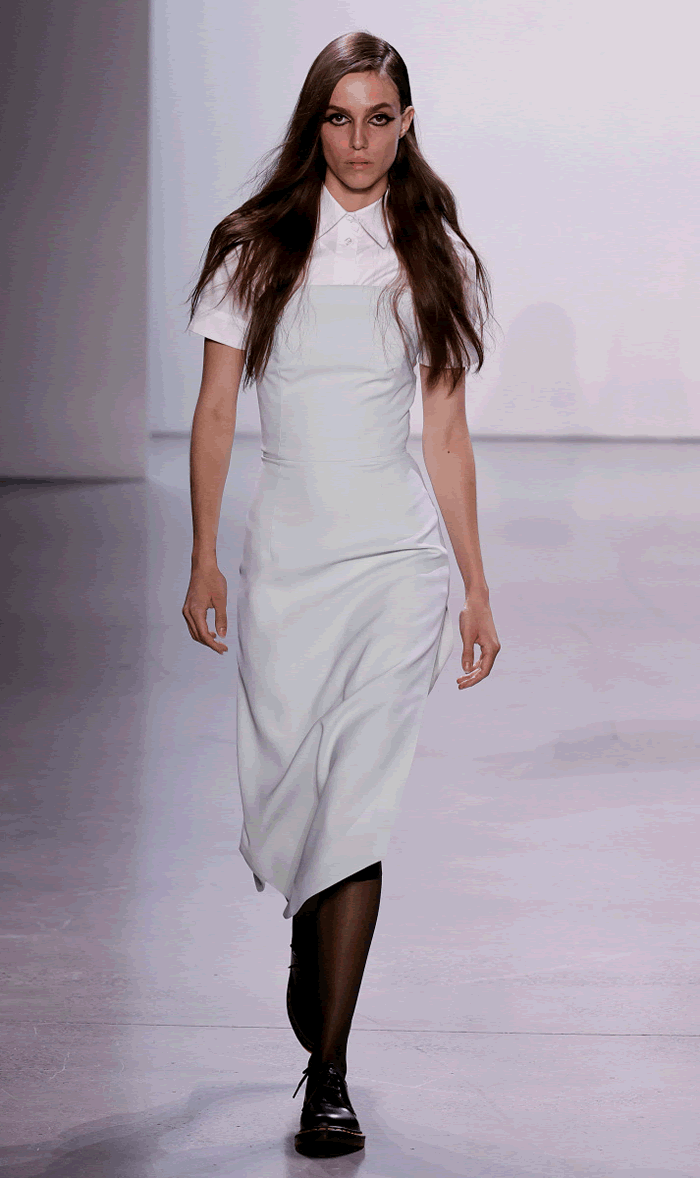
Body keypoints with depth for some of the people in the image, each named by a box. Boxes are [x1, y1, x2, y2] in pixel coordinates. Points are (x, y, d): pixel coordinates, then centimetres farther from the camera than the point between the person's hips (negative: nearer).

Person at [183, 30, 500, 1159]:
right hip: (284, 555, 1)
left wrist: (477, 587, 7)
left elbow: (447, 431, 9)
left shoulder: (432, 259, 6)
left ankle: (329, 1071, -6)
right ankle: (316, 938, 41)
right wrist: (203, 560, -3)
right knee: (282, 796, 7)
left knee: (358, 805, -9)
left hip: (395, 557, -1)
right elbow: (216, 411, 4)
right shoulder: (255, 250, 3)